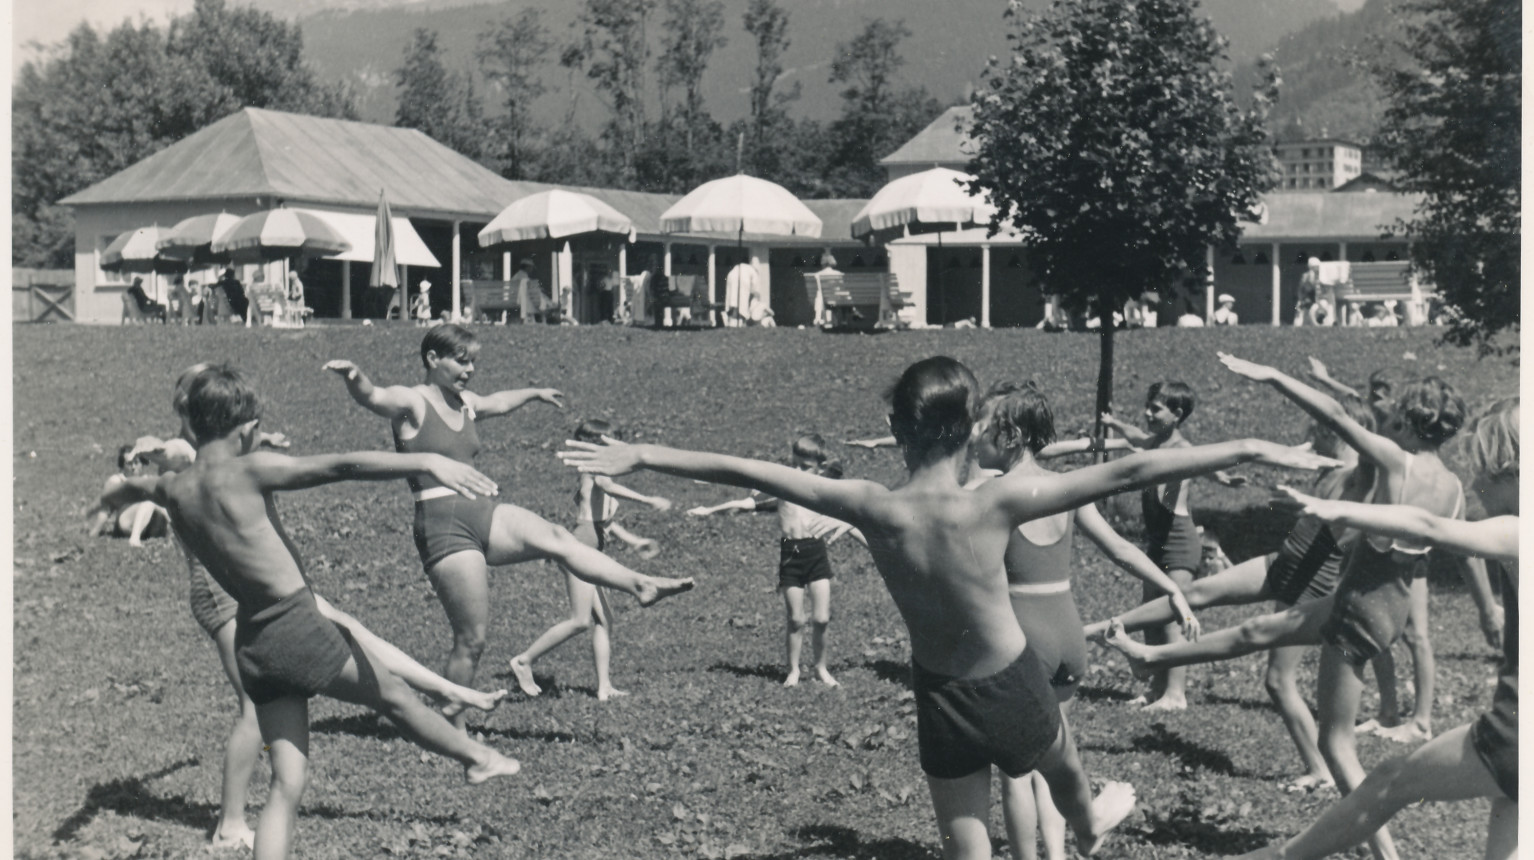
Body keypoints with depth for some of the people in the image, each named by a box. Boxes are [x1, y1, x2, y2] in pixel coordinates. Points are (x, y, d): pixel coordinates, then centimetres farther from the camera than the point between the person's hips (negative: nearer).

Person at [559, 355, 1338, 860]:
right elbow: (1126, 473, -28)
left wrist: (640, 457, -10)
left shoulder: (873, 511, -22)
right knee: (1064, 768, 35)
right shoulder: (997, 504, -28)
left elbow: (747, 472, -17)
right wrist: (1246, 451, -25)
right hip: (1012, 690, 0)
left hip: (940, 699, 1)